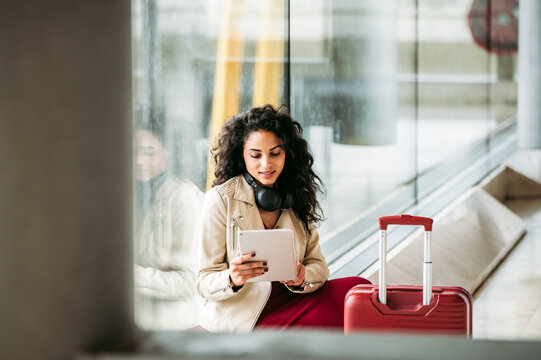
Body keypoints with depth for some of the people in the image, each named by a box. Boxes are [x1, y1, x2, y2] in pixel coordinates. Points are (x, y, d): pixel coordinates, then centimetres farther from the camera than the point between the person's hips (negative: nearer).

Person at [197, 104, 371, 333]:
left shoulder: (297, 196, 13)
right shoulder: (220, 199, -4)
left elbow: (318, 264, 8)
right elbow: (205, 282, -5)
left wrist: (302, 278, -17)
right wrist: (233, 280, -29)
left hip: (289, 303, 6)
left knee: (358, 290, -21)